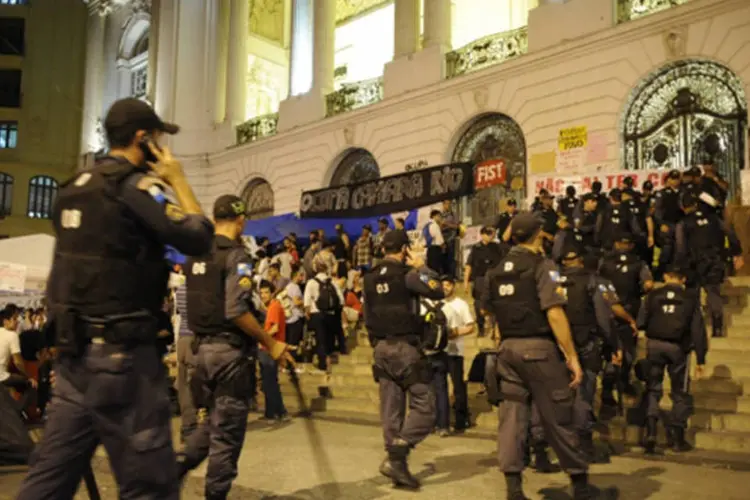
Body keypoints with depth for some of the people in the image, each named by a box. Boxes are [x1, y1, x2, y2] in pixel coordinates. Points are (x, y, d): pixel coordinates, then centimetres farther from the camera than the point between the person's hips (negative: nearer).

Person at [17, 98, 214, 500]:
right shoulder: (134, 184, -11)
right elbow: (198, 239, -12)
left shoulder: (76, 187, 14)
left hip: (73, 349, 9)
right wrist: (177, 181, 0)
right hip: (120, 351, -9)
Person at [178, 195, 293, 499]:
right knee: (228, 430, 5)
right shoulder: (235, 255, -14)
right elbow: (236, 311, -23)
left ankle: (177, 467, 11)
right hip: (229, 350, -7)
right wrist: (270, 344, -13)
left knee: (214, 421, 23)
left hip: (202, 347, 8)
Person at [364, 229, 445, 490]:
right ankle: (395, 458, -11)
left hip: (381, 348, 7)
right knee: (424, 405, -2)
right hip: (405, 347, -7)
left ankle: (397, 464, 13)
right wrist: (422, 267, -2)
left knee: (391, 408, 9)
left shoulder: (370, 278, 10)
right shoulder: (406, 273, -11)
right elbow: (438, 292, -14)